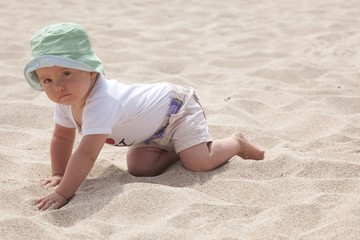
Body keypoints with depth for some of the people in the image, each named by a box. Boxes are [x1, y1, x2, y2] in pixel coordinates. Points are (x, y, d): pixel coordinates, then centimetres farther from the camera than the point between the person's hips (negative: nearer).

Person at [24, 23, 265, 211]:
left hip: (177, 107, -8)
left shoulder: (101, 103, -42)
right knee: (138, 167, -10)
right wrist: (59, 174, 0)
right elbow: (62, 138, 6)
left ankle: (236, 142, 10)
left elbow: (86, 154, -48)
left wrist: (63, 193, -46)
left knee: (199, 162, -22)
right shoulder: (66, 100, -13)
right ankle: (177, 149, 17)